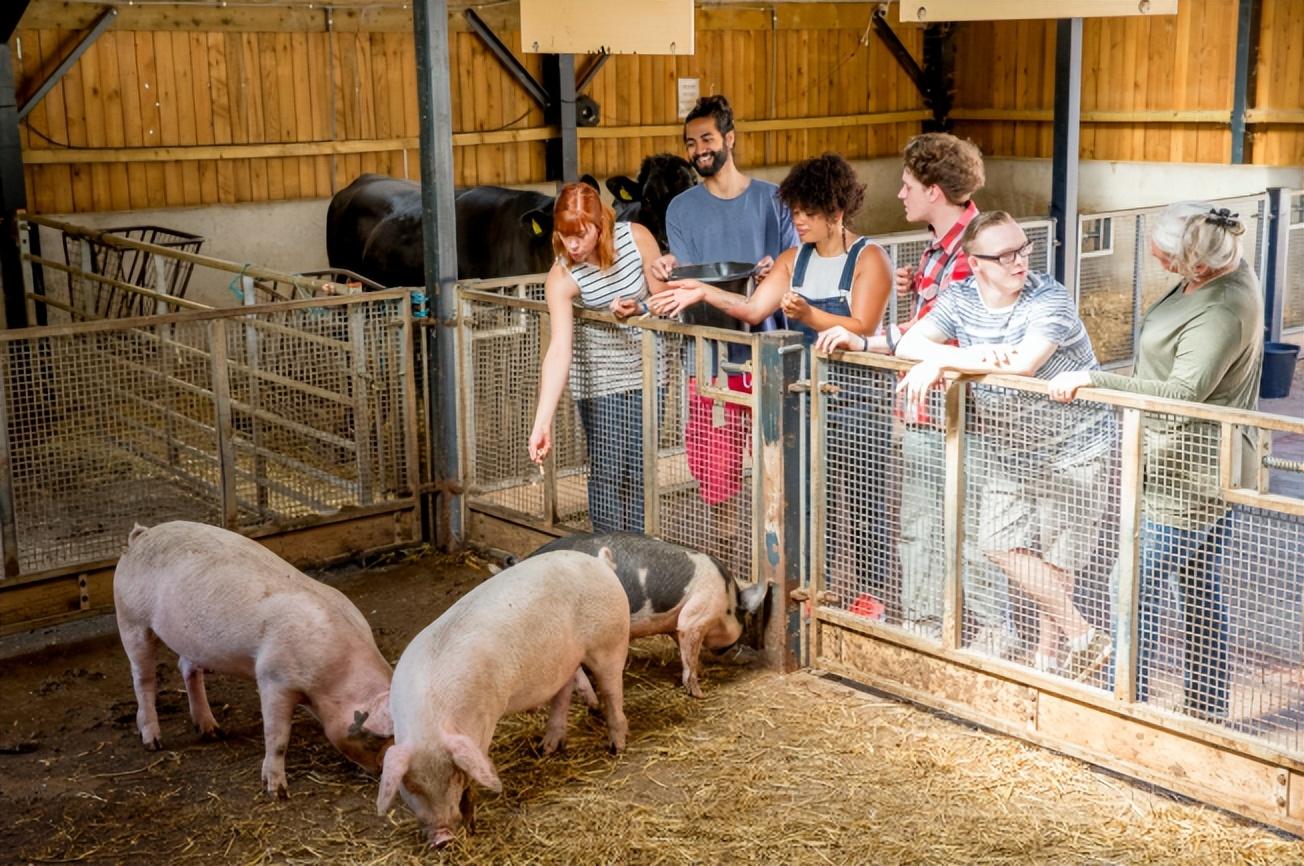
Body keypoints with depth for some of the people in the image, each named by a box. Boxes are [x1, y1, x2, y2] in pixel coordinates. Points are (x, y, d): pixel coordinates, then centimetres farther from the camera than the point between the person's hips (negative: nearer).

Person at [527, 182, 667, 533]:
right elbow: (558, 349, -32)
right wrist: (542, 423, -42)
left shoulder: (636, 238, -16)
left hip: (644, 368, 2)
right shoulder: (561, 278, -22)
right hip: (598, 376, -2)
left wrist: (634, 308, -26)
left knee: (639, 471, 2)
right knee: (607, 471, -4)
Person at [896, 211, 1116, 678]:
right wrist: (972, 355, -29)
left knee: (1052, 558, -1)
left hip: (1072, 449, -6)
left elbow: (1025, 362, -35)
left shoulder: (1048, 298, -19)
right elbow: (907, 345, -11)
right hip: (1008, 449, 6)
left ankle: (1049, 654, 17)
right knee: (1001, 546, 0)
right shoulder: (960, 299, -2)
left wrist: (941, 361, -31)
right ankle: (1082, 636, 14)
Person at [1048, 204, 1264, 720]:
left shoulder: (1222, 311, -27)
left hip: (1187, 475, -11)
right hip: (1204, 469, 11)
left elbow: (1183, 393, -34)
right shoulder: (1224, 270, 4)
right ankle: (1207, 711, 30)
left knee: (1135, 589, -4)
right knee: (1200, 591, 18)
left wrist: (1094, 380, -34)